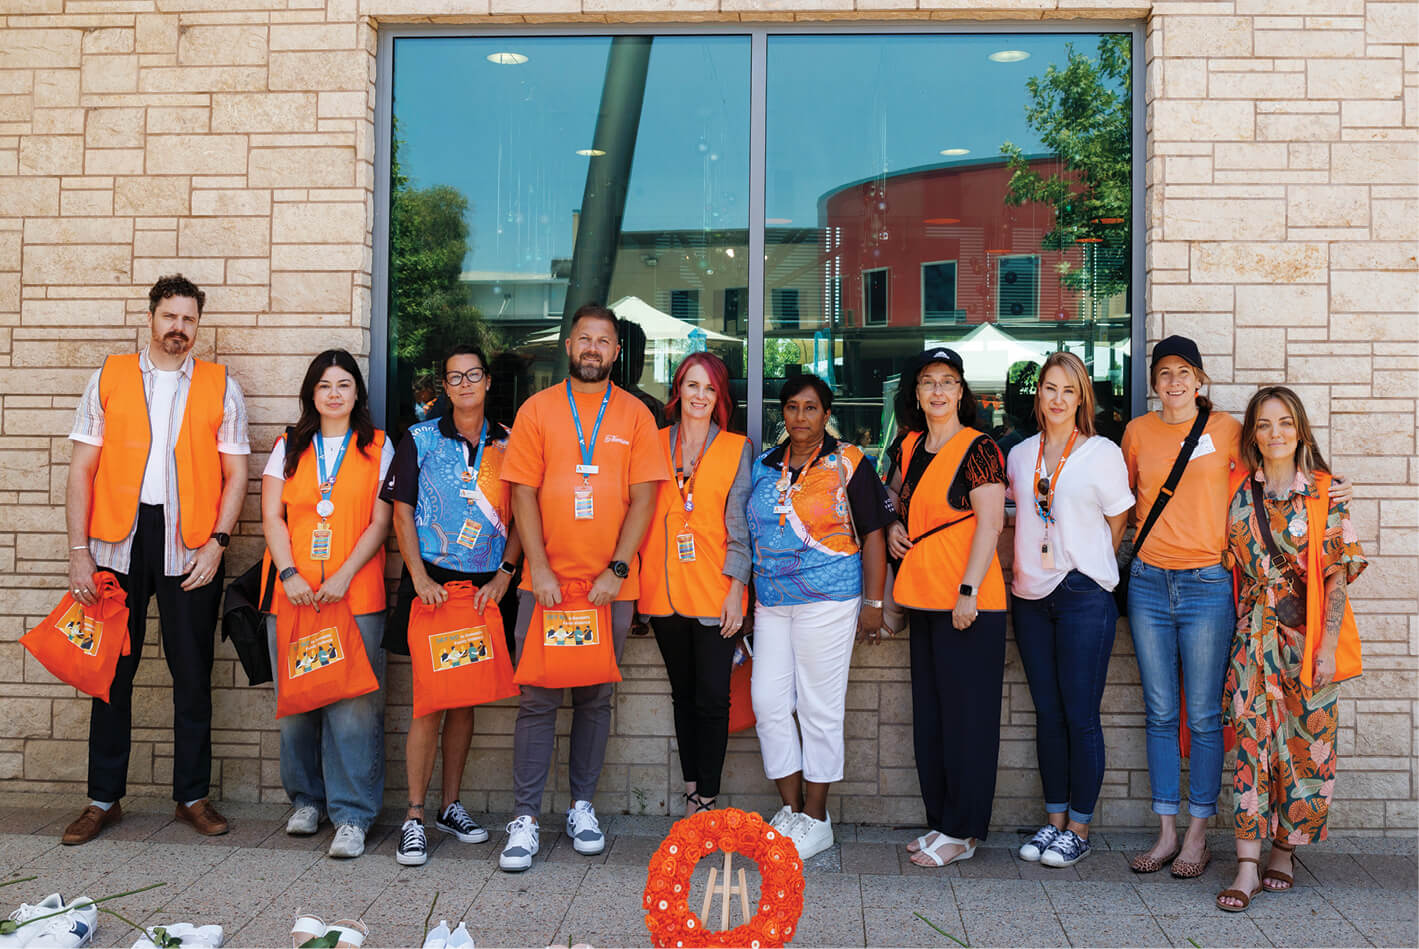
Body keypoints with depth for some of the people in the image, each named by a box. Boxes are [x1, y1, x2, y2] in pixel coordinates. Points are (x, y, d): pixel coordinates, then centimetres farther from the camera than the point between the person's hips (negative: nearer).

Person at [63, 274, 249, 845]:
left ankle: (193, 796, 16)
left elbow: (235, 473, 5)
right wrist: (78, 550, -3)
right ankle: (104, 799, 18)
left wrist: (217, 541, -7)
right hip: (119, 540, 1)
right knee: (112, 670, 6)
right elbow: (82, 469, 5)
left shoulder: (221, 386, 7)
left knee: (192, 673, 5)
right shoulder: (109, 379, 8)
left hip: (190, 547, -1)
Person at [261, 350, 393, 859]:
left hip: (356, 596, -2)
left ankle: (352, 815, -1)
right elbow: (272, 517, 7)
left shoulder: (377, 447, 9)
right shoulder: (288, 447, 15)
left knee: (353, 705, -7)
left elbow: (380, 522, 2)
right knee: (296, 701, 6)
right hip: (292, 594, 3)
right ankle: (306, 799, 23)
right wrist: (289, 574, -8)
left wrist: (344, 575, -10)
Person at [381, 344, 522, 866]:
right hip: (432, 583, -2)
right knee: (430, 701, -4)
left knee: (465, 699, 10)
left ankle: (451, 806, 22)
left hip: (486, 587, 3)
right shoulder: (420, 440, 2)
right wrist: (419, 576, -9)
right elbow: (402, 513, 1)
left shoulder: (507, 444, 7)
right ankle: (414, 818, 4)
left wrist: (504, 573, -4)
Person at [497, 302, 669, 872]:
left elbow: (642, 499, 1)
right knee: (537, 701, 0)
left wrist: (616, 571, -8)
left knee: (595, 700, 9)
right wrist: (539, 570, -9)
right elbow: (523, 495, 1)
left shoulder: (635, 415, 6)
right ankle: (524, 819, 6)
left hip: (610, 585, 1)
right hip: (546, 582, -1)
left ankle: (582, 807, 21)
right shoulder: (537, 410, 5)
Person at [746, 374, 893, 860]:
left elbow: (873, 535, -2)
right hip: (771, 602, 5)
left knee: (820, 708, 0)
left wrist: (874, 604, -6)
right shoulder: (764, 466, 12)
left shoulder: (848, 464, -2)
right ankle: (791, 807, 19)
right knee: (768, 701, 3)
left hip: (828, 601, -5)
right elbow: (749, 533, 18)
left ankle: (816, 819, 13)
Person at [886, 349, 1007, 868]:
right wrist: (894, 526, 9)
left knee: (966, 715, -1)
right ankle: (940, 820, 24)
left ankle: (962, 832, 9)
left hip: (969, 604, -8)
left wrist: (968, 590, -21)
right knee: (929, 714, 13)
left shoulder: (978, 448, -9)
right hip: (923, 599, 8)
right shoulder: (911, 447, 13)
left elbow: (990, 521, -15)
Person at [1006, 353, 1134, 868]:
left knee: (1080, 715, -2)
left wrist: (1088, 568, 5)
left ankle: (1079, 828, 8)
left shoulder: (1102, 453, -2)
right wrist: (1021, 565, 13)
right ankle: (1053, 820, 19)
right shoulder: (1020, 454, 11)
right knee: (1048, 713, 10)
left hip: (1083, 595, -4)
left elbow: (1117, 526, 4)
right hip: (1030, 595, 5)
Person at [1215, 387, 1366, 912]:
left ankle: (1283, 849, 21)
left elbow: (1338, 574, -3)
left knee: (1306, 743, 4)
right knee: (1253, 739, -5)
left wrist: (1327, 647, -9)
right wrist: (1233, 630, 3)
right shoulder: (1239, 493, 5)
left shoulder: (1324, 494, 0)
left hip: (1309, 634, -1)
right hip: (1254, 635, 1)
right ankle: (1248, 865, -4)